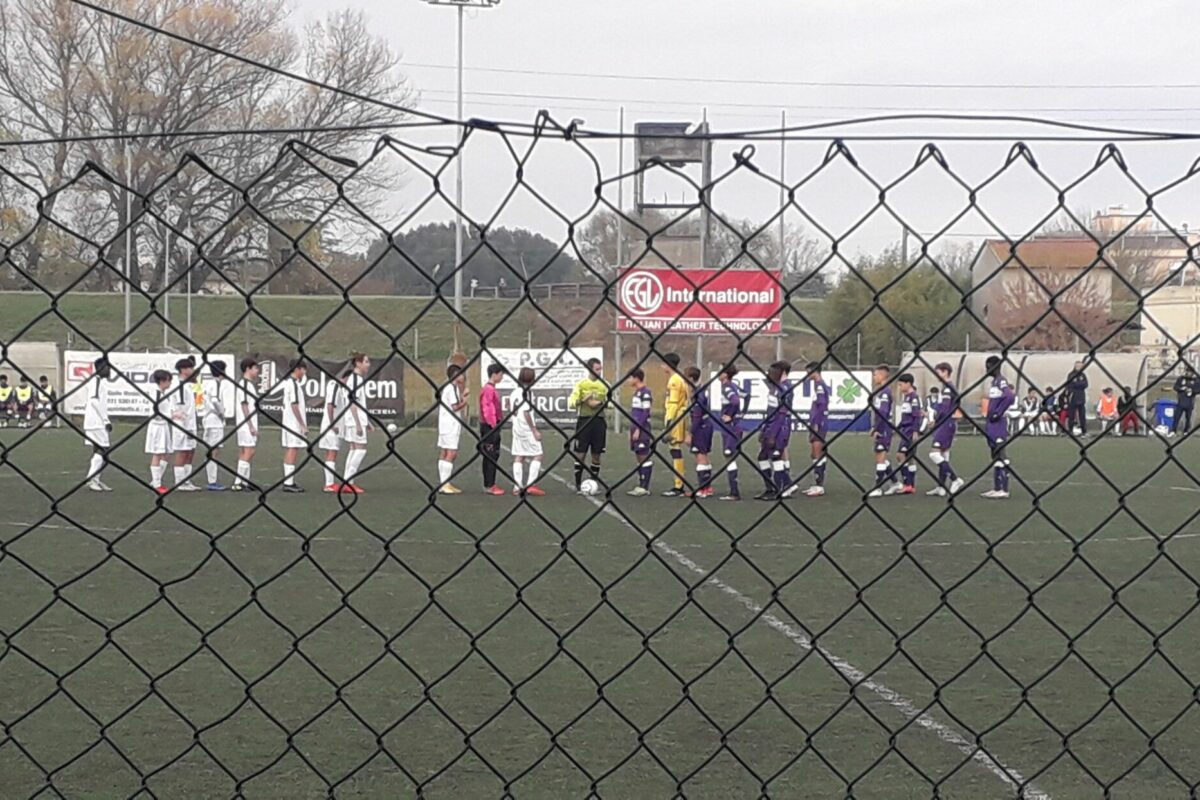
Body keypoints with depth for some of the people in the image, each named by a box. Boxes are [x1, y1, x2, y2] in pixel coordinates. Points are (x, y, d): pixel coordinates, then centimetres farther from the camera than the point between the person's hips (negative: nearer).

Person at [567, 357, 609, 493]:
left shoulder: (604, 385, 8)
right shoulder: (581, 384, 1)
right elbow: (571, 403, -2)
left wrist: (600, 403, -11)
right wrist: (582, 400, -19)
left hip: (599, 421, 2)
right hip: (584, 421, -2)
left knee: (597, 455, 4)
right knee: (580, 454, -5)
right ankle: (578, 485, 2)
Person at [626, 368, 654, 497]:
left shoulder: (645, 392, -12)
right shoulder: (637, 392, 17)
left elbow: (646, 413, -16)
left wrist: (638, 429, -18)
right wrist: (632, 430, 20)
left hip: (642, 430, -10)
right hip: (635, 428, 10)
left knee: (644, 457, -7)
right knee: (639, 457, 10)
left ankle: (645, 488, -6)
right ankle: (641, 486, 14)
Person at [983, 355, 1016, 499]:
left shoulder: (1000, 381, -13)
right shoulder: (994, 381, 16)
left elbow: (1010, 396, -29)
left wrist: (998, 413, -22)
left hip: (997, 424, -10)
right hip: (992, 425, 10)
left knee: (1000, 455, -8)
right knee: (995, 456, 12)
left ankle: (1003, 490, -7)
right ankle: (997, 489, 17)